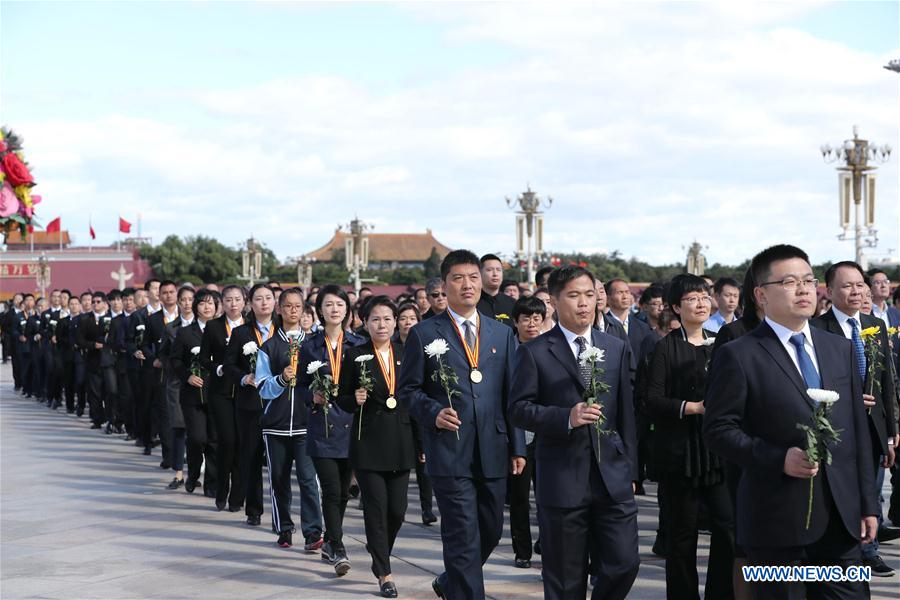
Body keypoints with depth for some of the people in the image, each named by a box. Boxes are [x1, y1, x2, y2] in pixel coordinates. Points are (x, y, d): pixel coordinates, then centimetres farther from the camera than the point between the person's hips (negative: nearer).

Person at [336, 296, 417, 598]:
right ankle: (384, 574, 7)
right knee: (376, 507, -3)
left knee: (397, 508, 4)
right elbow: (342, 399, 5)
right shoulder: (354, 356, 0)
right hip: (369, 443, -2)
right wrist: (355, 400, -17)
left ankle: (378, 549, 33)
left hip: (401, 444, 3)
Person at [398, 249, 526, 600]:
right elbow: (408, 389, 3)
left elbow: (512, 394, 12)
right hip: (450, 451, -4)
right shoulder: (424, 334, 1)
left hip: (493, 452, 5)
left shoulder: (502, 334, 12)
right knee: (463, 538, -7)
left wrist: (518, 447, 7)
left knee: (490, 532, 14)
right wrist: (433, 412, -16)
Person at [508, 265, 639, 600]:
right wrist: (566, 418, -19)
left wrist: (630, 470, 10)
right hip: (562, 481, -3)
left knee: (624, 564, -2)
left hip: (613, 479, 3)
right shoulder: (534, 353, -1)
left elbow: (626, 414, 13)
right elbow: (519, 410, -5)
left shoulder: (617, 349, 11)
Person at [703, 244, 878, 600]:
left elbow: (858, 431, 15)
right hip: (777, 521, -5)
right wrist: (779, 459, -19)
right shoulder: (739, 356, -4)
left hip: (841, 518, 5)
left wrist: (867, 504, 12)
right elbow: (718, 430, -7)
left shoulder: (840, 349, 14)